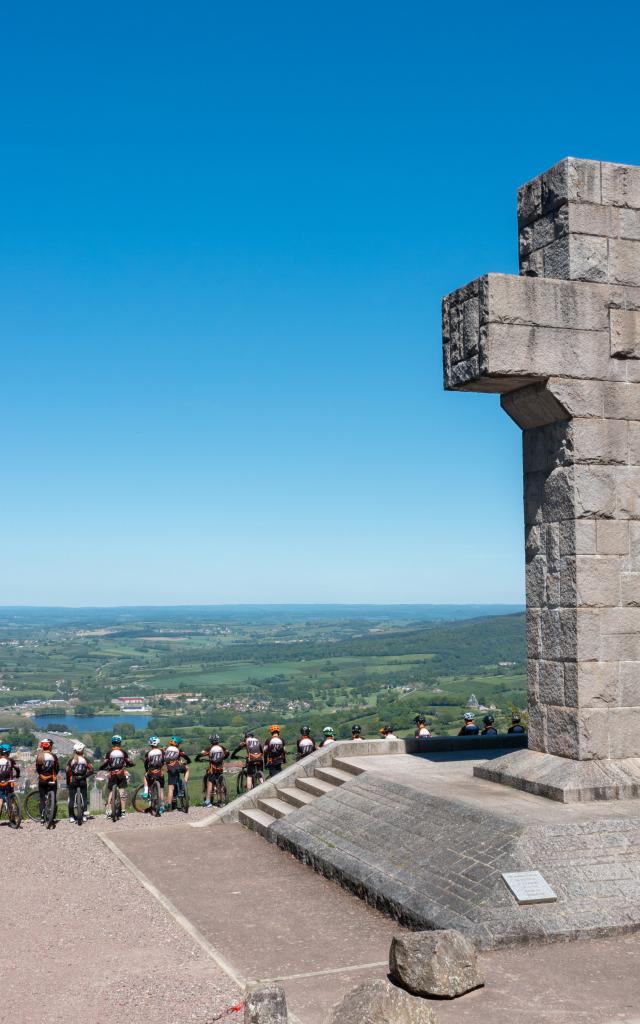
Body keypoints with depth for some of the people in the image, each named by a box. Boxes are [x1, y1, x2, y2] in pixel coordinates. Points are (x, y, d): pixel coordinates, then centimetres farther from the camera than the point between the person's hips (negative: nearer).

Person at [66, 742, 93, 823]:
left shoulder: (71, 760, -1)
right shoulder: (85, 760, 2)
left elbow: (67, 771, -7)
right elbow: (91, 770, -8)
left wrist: (67, 783, 0)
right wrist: (85, 776, 1)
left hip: (73, 781, -1)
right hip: (83, 781, 1)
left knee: (72, 799, 5)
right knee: (84, 797, 12)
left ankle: (71, 817, 3)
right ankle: (84, 815, 7)